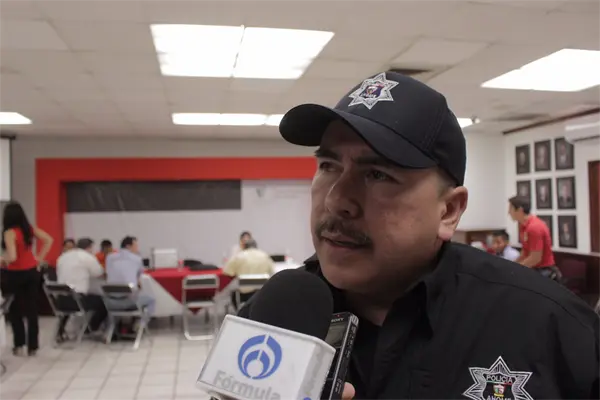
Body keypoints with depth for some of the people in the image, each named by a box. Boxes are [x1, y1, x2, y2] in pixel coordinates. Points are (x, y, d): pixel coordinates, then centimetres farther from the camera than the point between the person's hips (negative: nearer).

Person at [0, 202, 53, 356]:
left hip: (16, 274, -5)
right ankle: (33, 346, 13)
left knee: (15, 310, 12)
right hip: (32, 272, 5)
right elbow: (48, 240, 6)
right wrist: (39, 258, 6)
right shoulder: (30, 228, 2)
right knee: (32, 310, 8)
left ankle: (19, 344, 13)